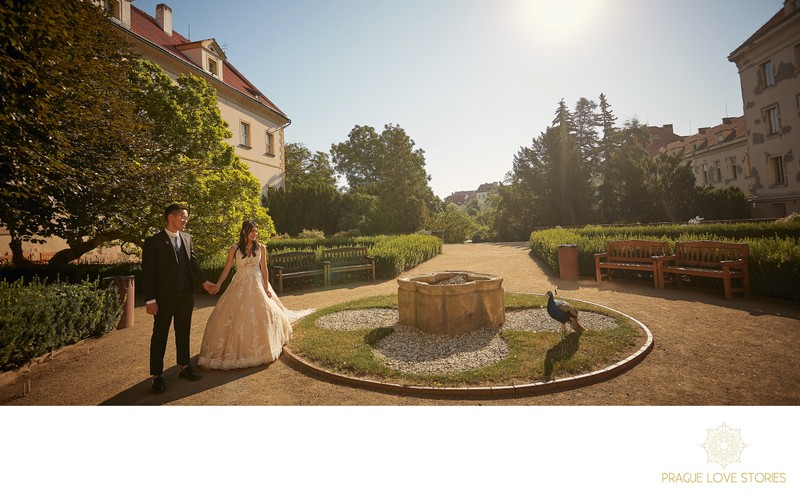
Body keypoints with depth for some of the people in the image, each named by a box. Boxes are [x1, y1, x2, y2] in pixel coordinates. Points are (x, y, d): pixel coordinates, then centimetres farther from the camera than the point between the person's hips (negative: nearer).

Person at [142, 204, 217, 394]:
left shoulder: (187, 237, 6)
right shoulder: (153, 242, -10)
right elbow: (148, 272, -11)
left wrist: (204, 281, -2)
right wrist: (150, 300, -14)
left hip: (185, 294, 5)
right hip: (164, 296, -5)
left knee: (183, 332, 16)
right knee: (160, 335, 6)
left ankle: (185, 366, 30)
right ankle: (157, 375, 17)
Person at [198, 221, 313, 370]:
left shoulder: (261, 248, -2)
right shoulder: (234, 249, -5)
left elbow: (264, 268, 1)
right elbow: (227, 269, -4)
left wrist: (266, 287, -4)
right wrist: (218, 284, -16)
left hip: (256, 285, 0)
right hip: (239, 285, 0)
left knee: (260, 315, 1)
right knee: (236, 316, 1)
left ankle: (260, 349, 21)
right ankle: (236, 350, 19)